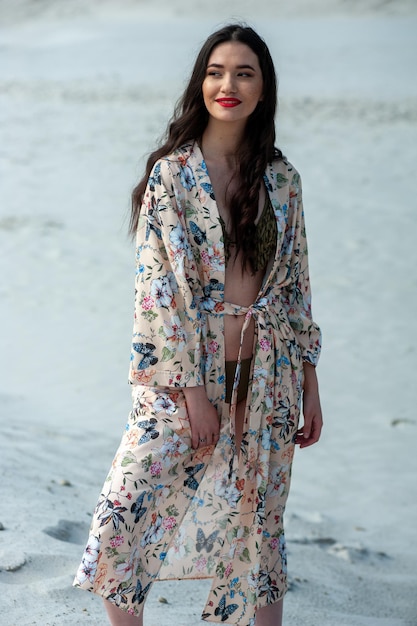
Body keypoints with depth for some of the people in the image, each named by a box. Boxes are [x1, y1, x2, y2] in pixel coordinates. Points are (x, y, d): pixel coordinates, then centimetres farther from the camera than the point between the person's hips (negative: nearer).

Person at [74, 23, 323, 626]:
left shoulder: (282, 179, 6)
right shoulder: (171, 172, -5)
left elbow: (296, 286, 11)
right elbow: (160, 286, -10)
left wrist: (309, 385, 9)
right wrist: (193, 389, -15)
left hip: (264, 378, 3)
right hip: (184, 376, -3)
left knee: (257, 530, 10)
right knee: (123, 513, -13)